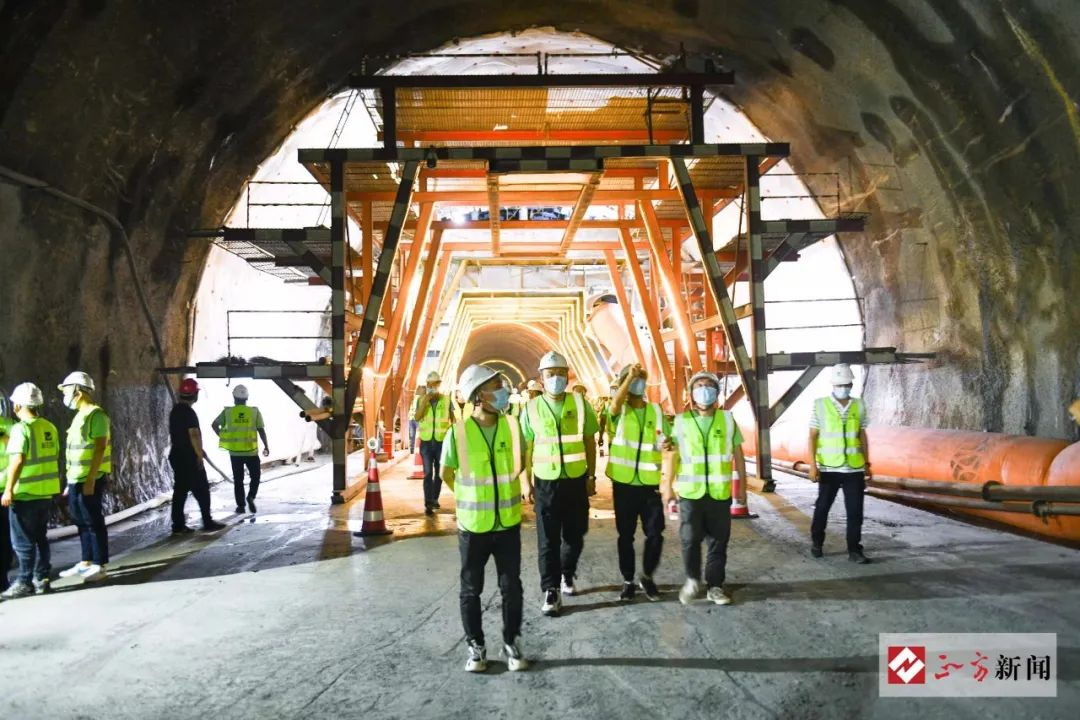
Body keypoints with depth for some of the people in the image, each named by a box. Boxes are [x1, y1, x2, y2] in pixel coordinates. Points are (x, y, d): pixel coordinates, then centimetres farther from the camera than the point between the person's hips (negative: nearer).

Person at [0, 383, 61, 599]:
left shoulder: (21, 428, -14)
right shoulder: (49, 427, 8)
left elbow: (17, 460, -23)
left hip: (25, 493, -7)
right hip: (45, 492, 7)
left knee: (23, 541, 2)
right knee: (40, 538, 15)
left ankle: (24, 582, 6)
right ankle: (42, 579, 20)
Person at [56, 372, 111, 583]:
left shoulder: (96, 415, -13)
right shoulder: (80, 415, 17)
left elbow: (100, 448, -19)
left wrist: (90, 479, -23)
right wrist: (70, 483, 19)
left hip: (90, 480, -9)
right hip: (77, 480, 9)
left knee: (93, 522, -3)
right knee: (82, 522, 15)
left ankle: (100, 566, 3)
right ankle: (86, 563, 24)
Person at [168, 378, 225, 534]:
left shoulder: (175, 411, 13)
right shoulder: (189, 412, -16)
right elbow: (194, 435, -21)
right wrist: (200, 455, -17)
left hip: (176, 456, 9)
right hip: (189, 457, -9)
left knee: (180, 490, 9)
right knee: (202, 490, -1)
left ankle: (178, 526, 9)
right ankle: (208, 522, 3)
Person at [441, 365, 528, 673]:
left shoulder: (511, 426, -6)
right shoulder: (459, 432, -14)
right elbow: (447, 473, 3)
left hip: (508, 523, 2)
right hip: (473, 525, -2)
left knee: (511, 587, 10)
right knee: (471, 590, 11)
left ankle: (511, 643, 27)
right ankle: (475, 646, 26)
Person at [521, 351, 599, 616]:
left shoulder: (580, 404, -3)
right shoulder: (532, 408, -3)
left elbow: (590, 442, 3)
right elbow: (526, 448, 2)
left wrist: (592, 477, 3)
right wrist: (526, 482, -1)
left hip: (576, 480, 1)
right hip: (546, 482, -1)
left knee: (574, 535, 13)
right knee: (548, 539, 3)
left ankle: (567, 575, 36)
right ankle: (551, 590, 13)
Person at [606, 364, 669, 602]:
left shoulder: (656, 410, 6)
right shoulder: (620, 410, -1)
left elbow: (667, 441, 9)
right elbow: (615, 404, -26)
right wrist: (629, 376, -24)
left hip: (649, 483, 2)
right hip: (623, 482, -2)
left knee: (655, 534, 1)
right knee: (625, 535, 7)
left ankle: (647, 577, 22)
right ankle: (628, 581, 21)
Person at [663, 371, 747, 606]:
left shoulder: (727, 419, 4)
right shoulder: (681, 421, 2)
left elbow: (738, 455, 9)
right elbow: (673, 455, 3)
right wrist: (668, 485, 0)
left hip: (720, 492, 1)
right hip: (690, 492, -1)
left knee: (718, 541, 7)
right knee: (690, 539, -4)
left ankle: (714, 586, 20)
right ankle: (693, 579, 19)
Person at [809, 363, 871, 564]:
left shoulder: (859, 406, 3)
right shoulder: (820, 405, -5)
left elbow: (862, 435, 10)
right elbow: (813, 436, -5)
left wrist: (867, 462, 9)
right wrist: (812, 464, -10)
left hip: (854, 469, 2)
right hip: (828, 468, -2)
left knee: (855, 511, 2)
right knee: (822, 506, 12)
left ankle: (854, 550, 12)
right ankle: (816, 542, 31)